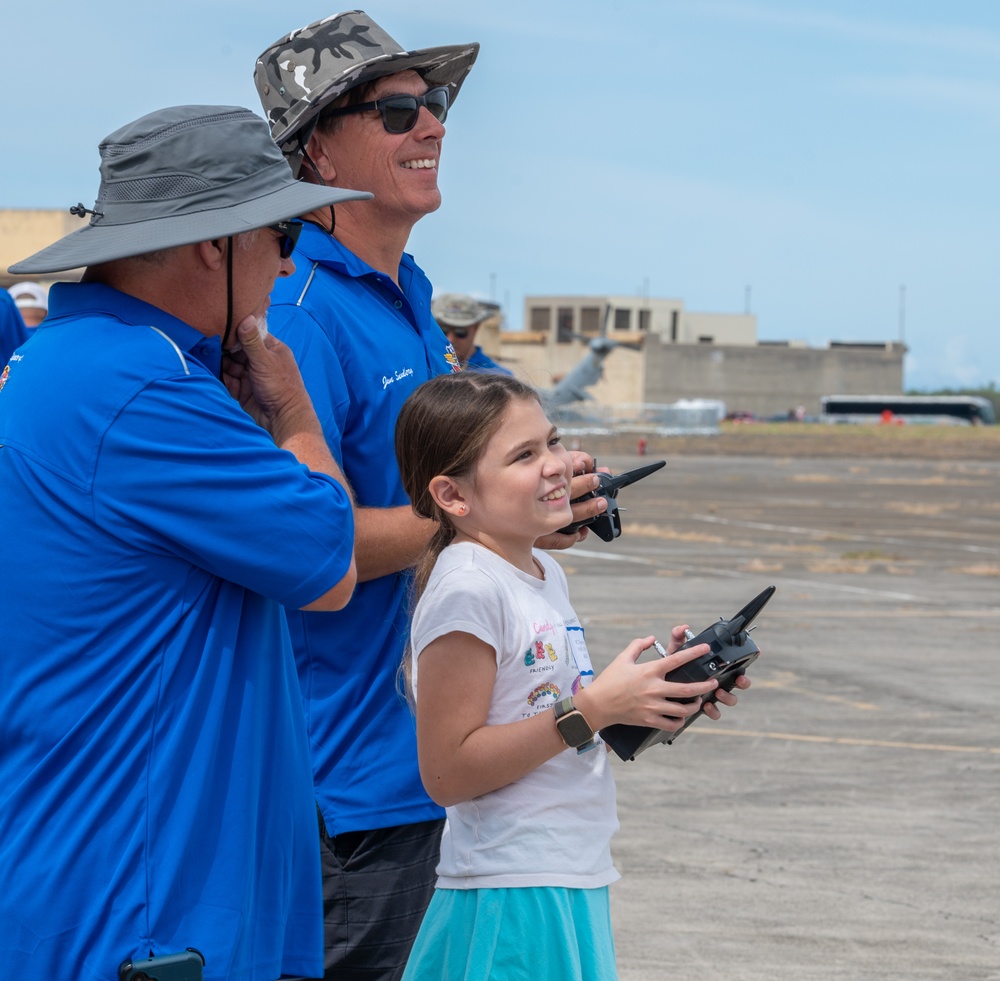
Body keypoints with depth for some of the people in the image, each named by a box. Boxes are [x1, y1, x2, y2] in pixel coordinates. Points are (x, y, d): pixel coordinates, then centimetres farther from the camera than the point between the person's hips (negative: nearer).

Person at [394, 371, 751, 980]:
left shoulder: (545, 573, 11)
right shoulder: (467, 588, -15)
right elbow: (447, 773, -19)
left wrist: (655, 695, 5)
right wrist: (594, 708, -20)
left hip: (575, 884, 8)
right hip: (510, 898, -8)